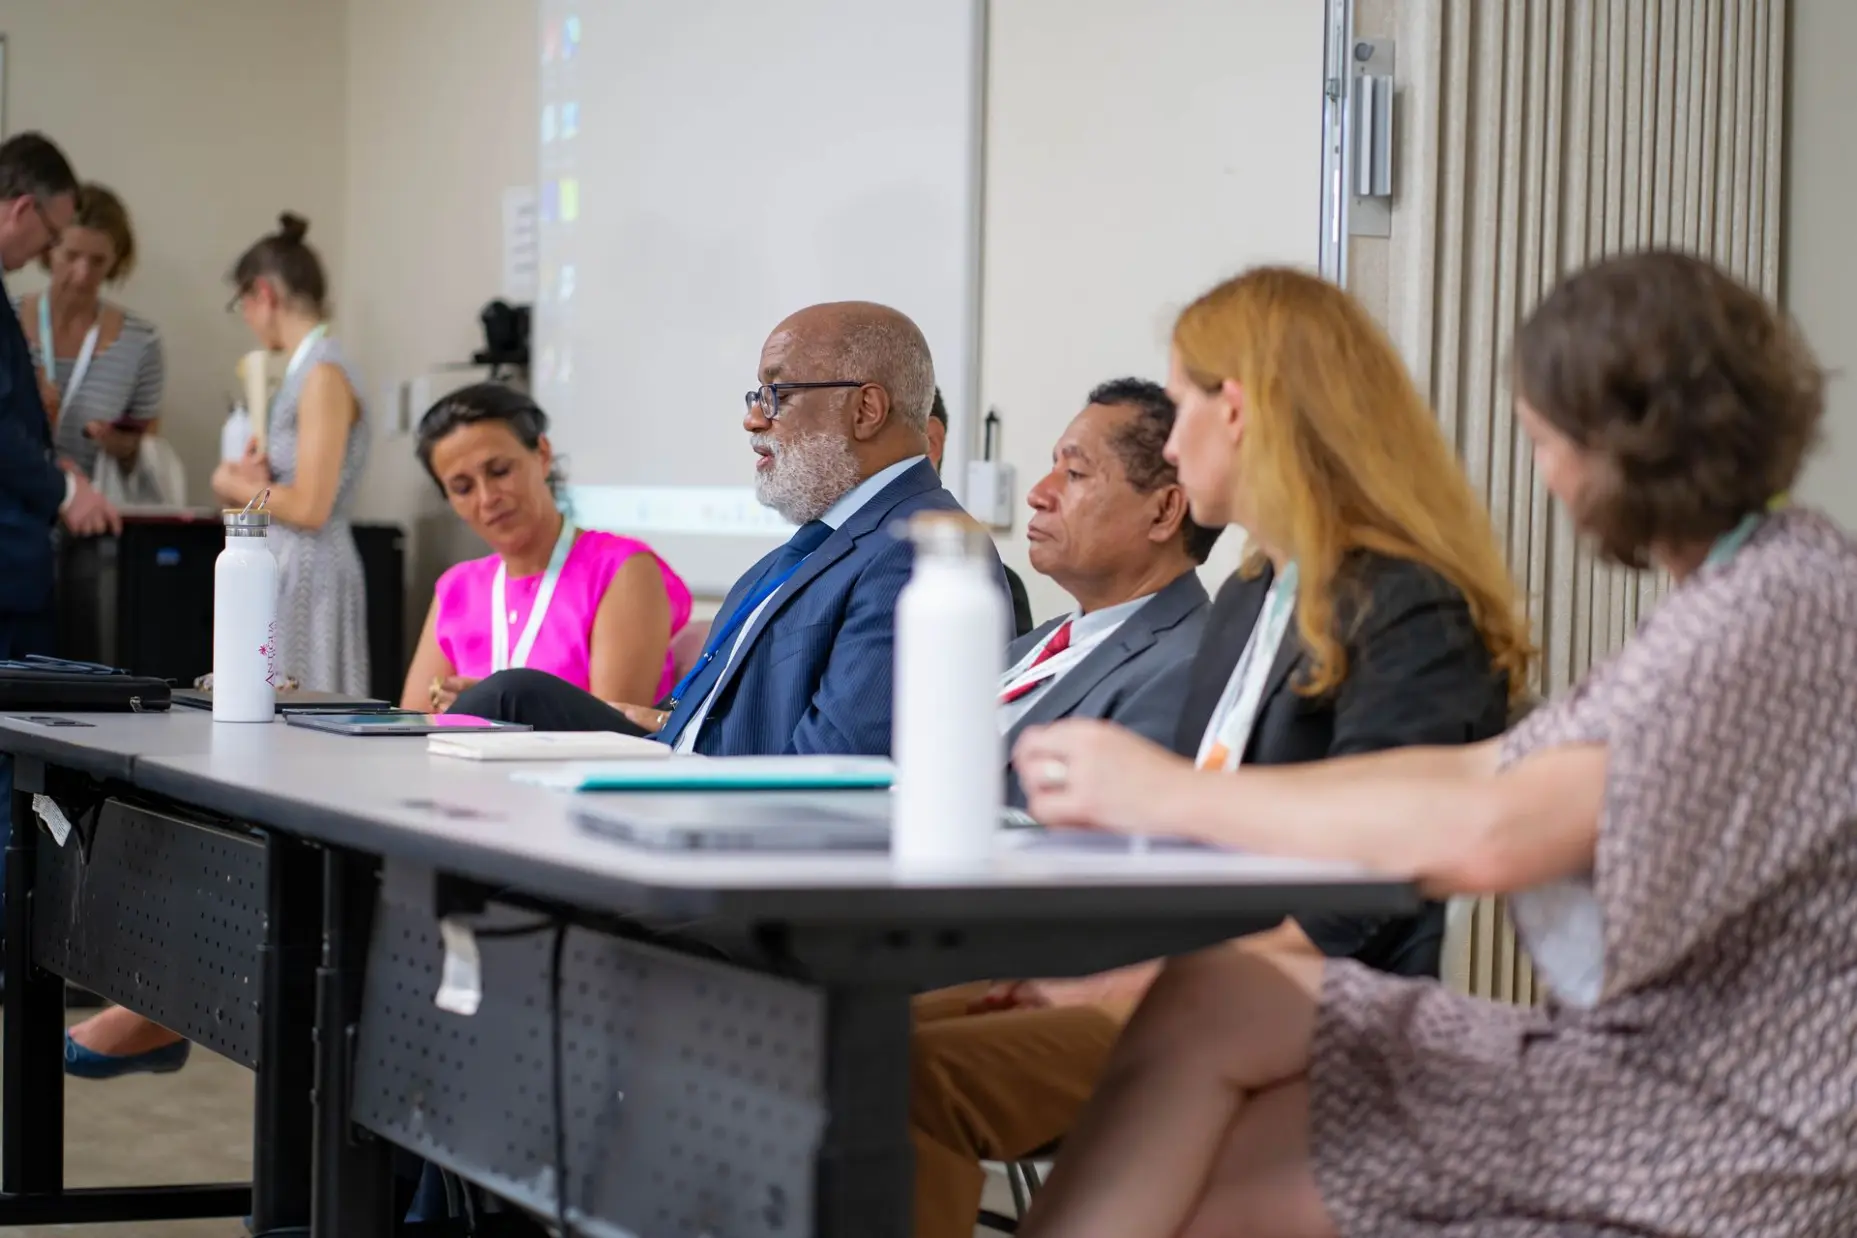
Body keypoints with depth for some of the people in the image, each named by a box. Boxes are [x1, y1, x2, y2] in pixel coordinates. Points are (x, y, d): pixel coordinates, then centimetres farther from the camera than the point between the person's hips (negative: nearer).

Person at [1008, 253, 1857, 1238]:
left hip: (1732, 1151, -9)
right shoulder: (1743, 593, 12)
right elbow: (1483, 768, 10)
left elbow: (1487, 835, -30)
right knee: (1207, 1001, -1)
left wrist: (1174, 795, -19)